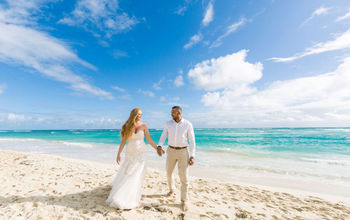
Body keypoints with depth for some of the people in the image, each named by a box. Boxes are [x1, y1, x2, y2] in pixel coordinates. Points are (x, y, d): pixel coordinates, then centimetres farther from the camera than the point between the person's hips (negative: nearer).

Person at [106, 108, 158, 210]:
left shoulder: (143, 126, -7)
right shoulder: (127, 126, -6)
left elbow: (149, 140, -3)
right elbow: (123, 141, -3)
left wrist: (157, 149, -6)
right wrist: (118, 154, -3)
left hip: (141, 153, -1)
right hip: (130, 153, 1)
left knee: (137, 175, 2)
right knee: (126, 174, 10)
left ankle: (132, 198, 23)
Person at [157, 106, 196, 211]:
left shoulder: (188, 124, -9)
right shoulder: (168, 124, -2)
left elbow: (192, 141, -5)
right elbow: (162, 138, -1)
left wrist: (192, 156, -12)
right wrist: (159, 147, -23)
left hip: (183, 152, -3)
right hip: (171, 151, 3)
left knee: (184, 177, -3)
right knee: (169, 173, 17)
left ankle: (184, 201, 19)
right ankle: (171, 190, 48)